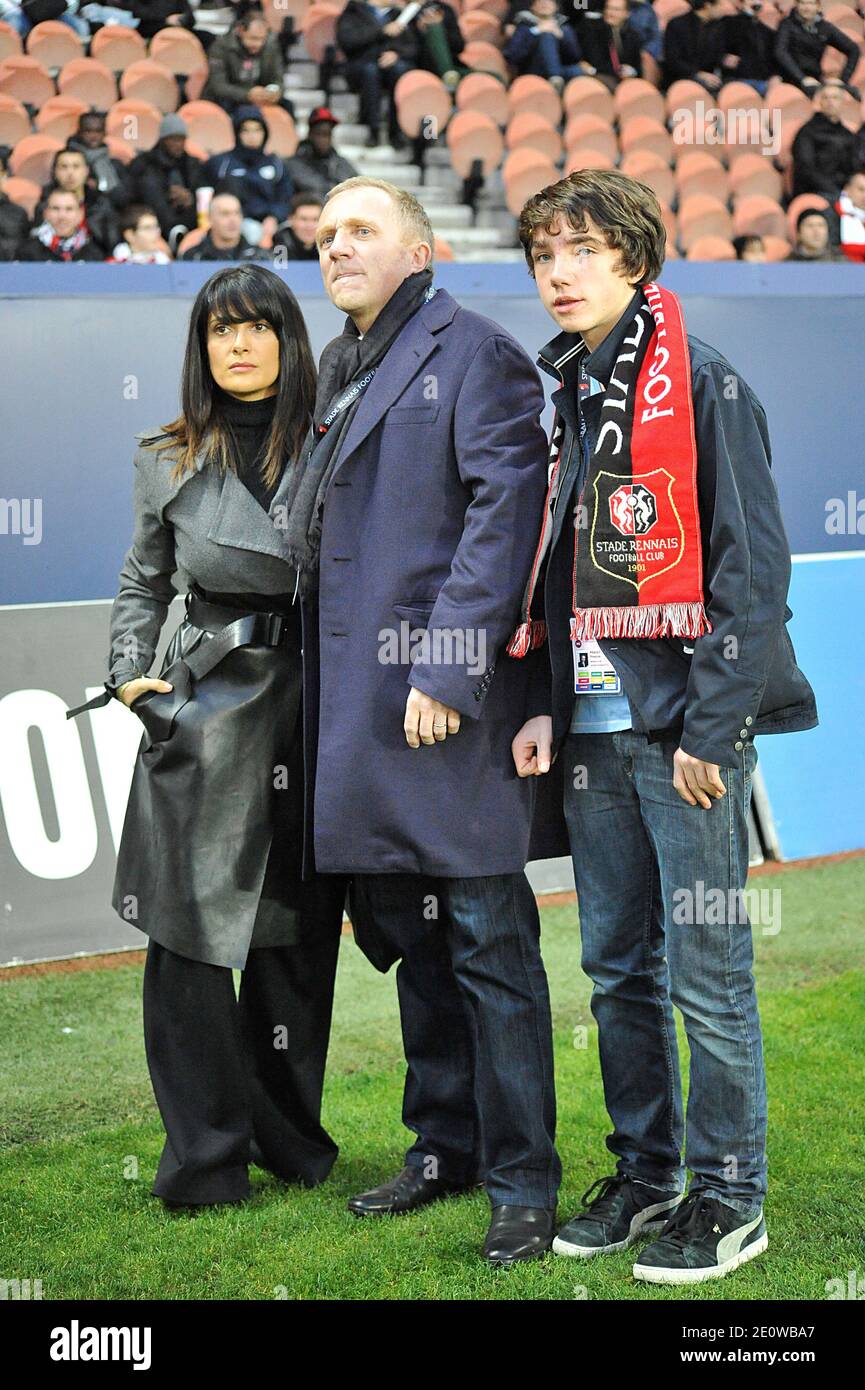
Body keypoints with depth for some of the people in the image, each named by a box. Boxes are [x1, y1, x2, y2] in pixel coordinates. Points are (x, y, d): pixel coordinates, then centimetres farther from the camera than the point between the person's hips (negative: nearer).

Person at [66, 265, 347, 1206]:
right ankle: (205, 1157, 2)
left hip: (315, 708, 0)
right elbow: (143, 581, 18)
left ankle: (291, 1140, 21)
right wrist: (129, 674, 4)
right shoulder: (168, 461, 8)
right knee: (186, 931, -6)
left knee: (298, 934, 7)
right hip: (201, 709, 1)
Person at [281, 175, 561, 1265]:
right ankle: (443, 1147, 27)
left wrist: (448, 668, -20)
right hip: (359, 703, 8)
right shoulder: (340, 370, 20)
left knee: (488, 940, -3)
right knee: (411, 939, 16)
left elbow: (504, 510, -14)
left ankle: (521, 1183, 5)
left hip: (447, 695, -8)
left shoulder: (472, 353, -5)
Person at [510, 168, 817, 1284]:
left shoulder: (701, 385, -7)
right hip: (592, 729, 7)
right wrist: (543, 706, 9)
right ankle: (644, 1171, 25)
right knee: (616, 966, 12)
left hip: (687, 727, -7)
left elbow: (753, 564, -11)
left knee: (705, 971, -2)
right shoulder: (564, 396, 14)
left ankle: (730, 1195, 10)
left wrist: (710, 726, -15)